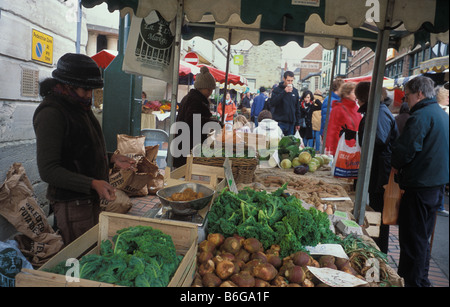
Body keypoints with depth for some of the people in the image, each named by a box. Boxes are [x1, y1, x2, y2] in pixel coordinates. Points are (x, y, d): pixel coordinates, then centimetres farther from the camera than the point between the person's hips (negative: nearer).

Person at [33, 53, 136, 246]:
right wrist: (93, 183, -29)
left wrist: (112, 158, 7)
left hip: (90, 198, 9)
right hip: (72, 204, -8)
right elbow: (48, 170, -21)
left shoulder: (79, 107, 12)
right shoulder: (51, 113, -17)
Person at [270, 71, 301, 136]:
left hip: (291, 123, 5)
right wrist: (284, 92, -21)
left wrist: (297, 123, 14)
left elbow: (297, 108, 17)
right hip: (280, 122, -4)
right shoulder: (277, 90, -1)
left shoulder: (295, 91, 12)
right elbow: (272, 103, -17)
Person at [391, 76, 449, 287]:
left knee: (412, 239, 1)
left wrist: (396, 165, -3)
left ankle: (414, 281, 11)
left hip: (420, 187, -10)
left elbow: (405, 150, -24)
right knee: (424, 237, 20)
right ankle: (422, 279, 33)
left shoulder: (421, 116, -17)